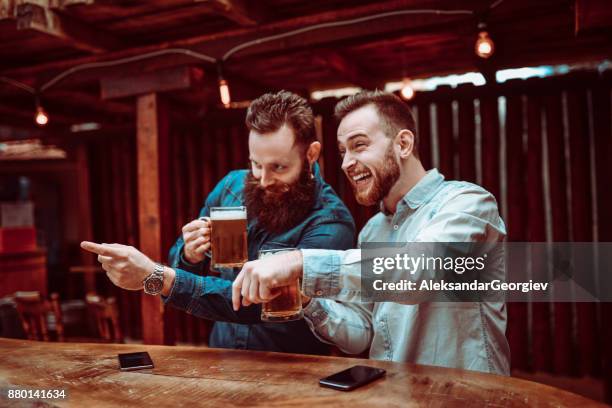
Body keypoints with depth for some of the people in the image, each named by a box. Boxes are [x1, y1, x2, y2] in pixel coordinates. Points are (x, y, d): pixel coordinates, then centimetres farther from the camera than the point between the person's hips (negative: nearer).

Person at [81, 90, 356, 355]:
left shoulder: (330, 225, -18)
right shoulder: (232, 185, -1)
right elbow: (178, 258, 8)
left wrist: (156, 277, -31)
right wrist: (189, 257, -15)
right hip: (219, 357, 4)